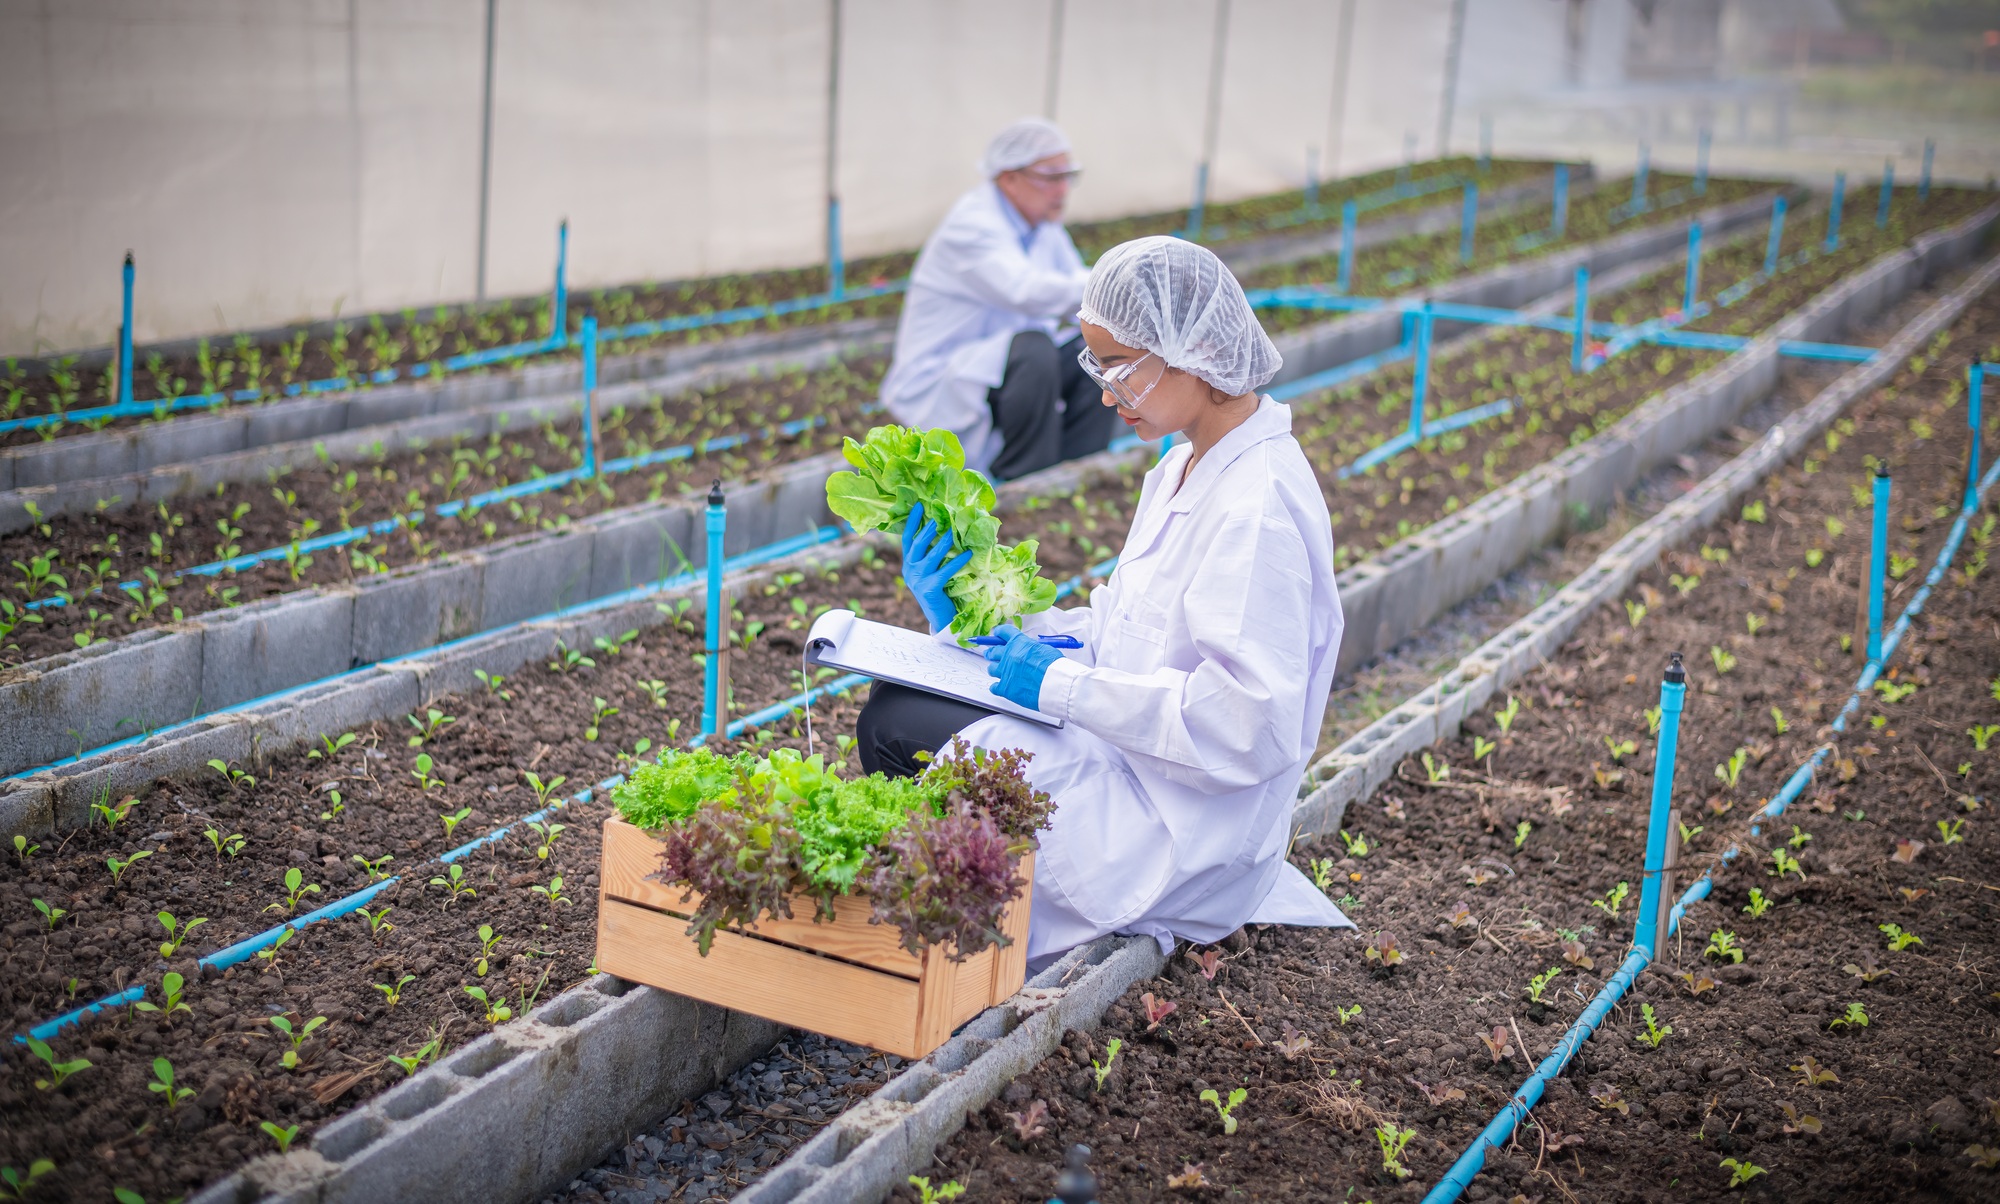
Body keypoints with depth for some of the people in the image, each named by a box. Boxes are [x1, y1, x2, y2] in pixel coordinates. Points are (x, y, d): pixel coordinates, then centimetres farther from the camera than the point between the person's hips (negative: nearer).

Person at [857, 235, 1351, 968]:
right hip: (1129, 763, 10)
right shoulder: (1183, 471, 9)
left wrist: (1066, 685, -23)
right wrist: (977, 620, 4)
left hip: (1177, 834, -10)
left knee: (897, 731, -14)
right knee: (894, 706, 4)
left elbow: (1251, 724, -28)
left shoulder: (1259, 509, -23)